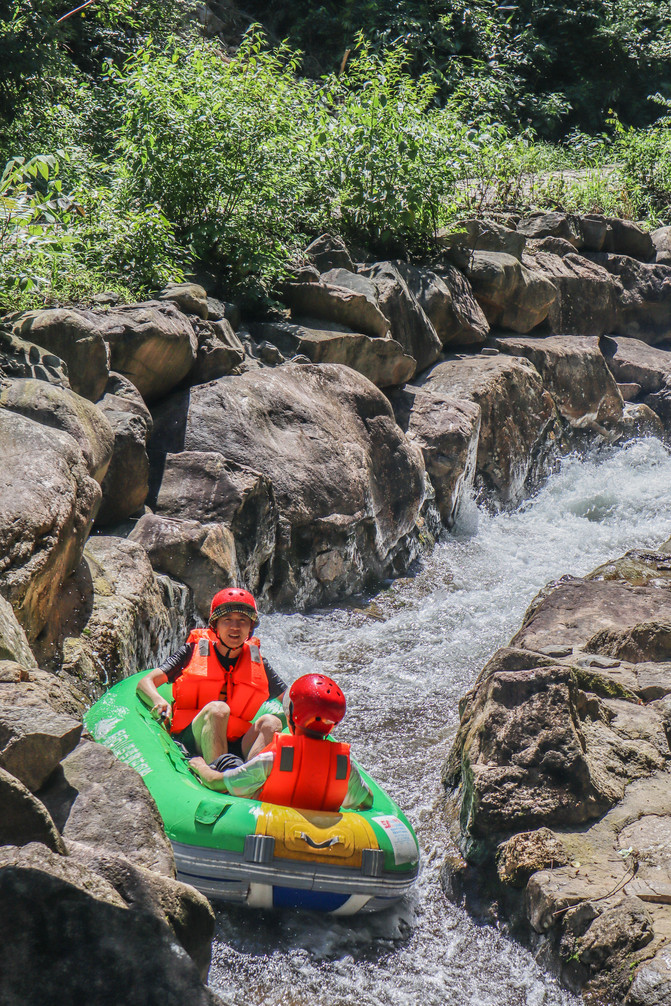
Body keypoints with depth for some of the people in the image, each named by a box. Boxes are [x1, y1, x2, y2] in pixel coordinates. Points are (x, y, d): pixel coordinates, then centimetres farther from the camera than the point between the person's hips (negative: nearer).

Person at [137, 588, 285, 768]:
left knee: (271, 722, -23)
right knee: (218, 709, -30)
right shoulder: (195, 651, 7)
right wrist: (158, 701, -22)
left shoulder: (256, 662, 16)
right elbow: (146, 682, 1)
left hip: (236, 745, 3)